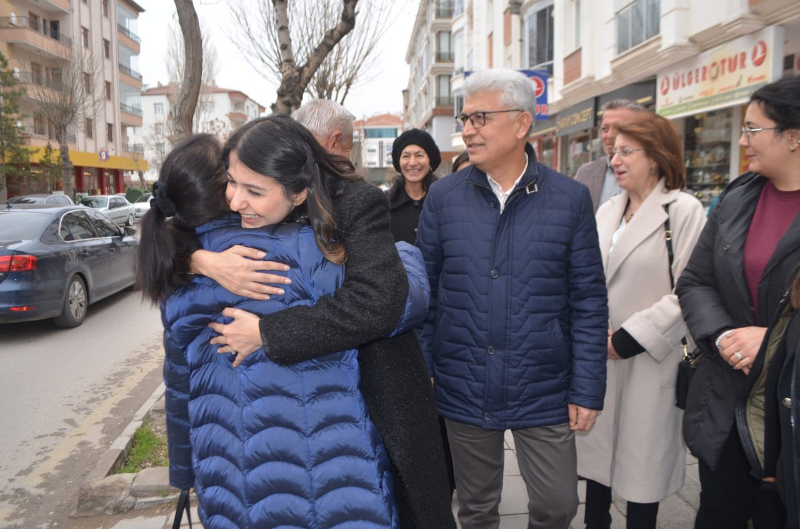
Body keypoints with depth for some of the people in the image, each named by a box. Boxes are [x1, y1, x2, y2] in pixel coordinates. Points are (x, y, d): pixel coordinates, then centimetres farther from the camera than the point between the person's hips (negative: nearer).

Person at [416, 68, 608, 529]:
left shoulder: (571, 199, -5)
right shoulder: (443, 197, -2)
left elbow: (589, 302, -3)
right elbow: (425, 291, 3)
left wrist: (587, 390, -5)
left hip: (544, 393, -1)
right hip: (463, 392, 1)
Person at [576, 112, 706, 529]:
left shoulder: (683, 210, -8)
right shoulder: (607, 211, 10)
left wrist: (630, 338, -16)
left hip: (648, 360, -5)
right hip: (599, 356, 6)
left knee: (642, 457, 8)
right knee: (596, 448, 15)